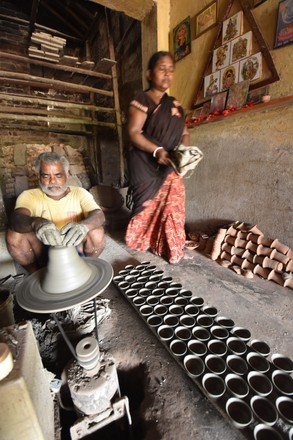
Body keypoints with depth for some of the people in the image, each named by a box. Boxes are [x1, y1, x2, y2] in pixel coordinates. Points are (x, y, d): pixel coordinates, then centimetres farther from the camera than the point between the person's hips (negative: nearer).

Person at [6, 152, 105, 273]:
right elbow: (17, 217, -26)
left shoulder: (79, 193, -7)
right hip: (43, 253, 1)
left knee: (97, 232, -27)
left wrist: (83, 225, -47)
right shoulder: (29, 196, -5)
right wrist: (36, 222, -50)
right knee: (14, 234, -22)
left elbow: (99, 215, -24)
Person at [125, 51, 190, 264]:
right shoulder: (141, 100, 0)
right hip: (145, 165, -5)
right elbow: (134, 133, -11)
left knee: (173, 204, 0)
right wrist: (157, 151, -24)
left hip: (170, 166, 5)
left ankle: (171, 248, 15)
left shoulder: (175, 104, 17)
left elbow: (185, 133, 15)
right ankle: (144, 242, 21)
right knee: (150, 204, -1)